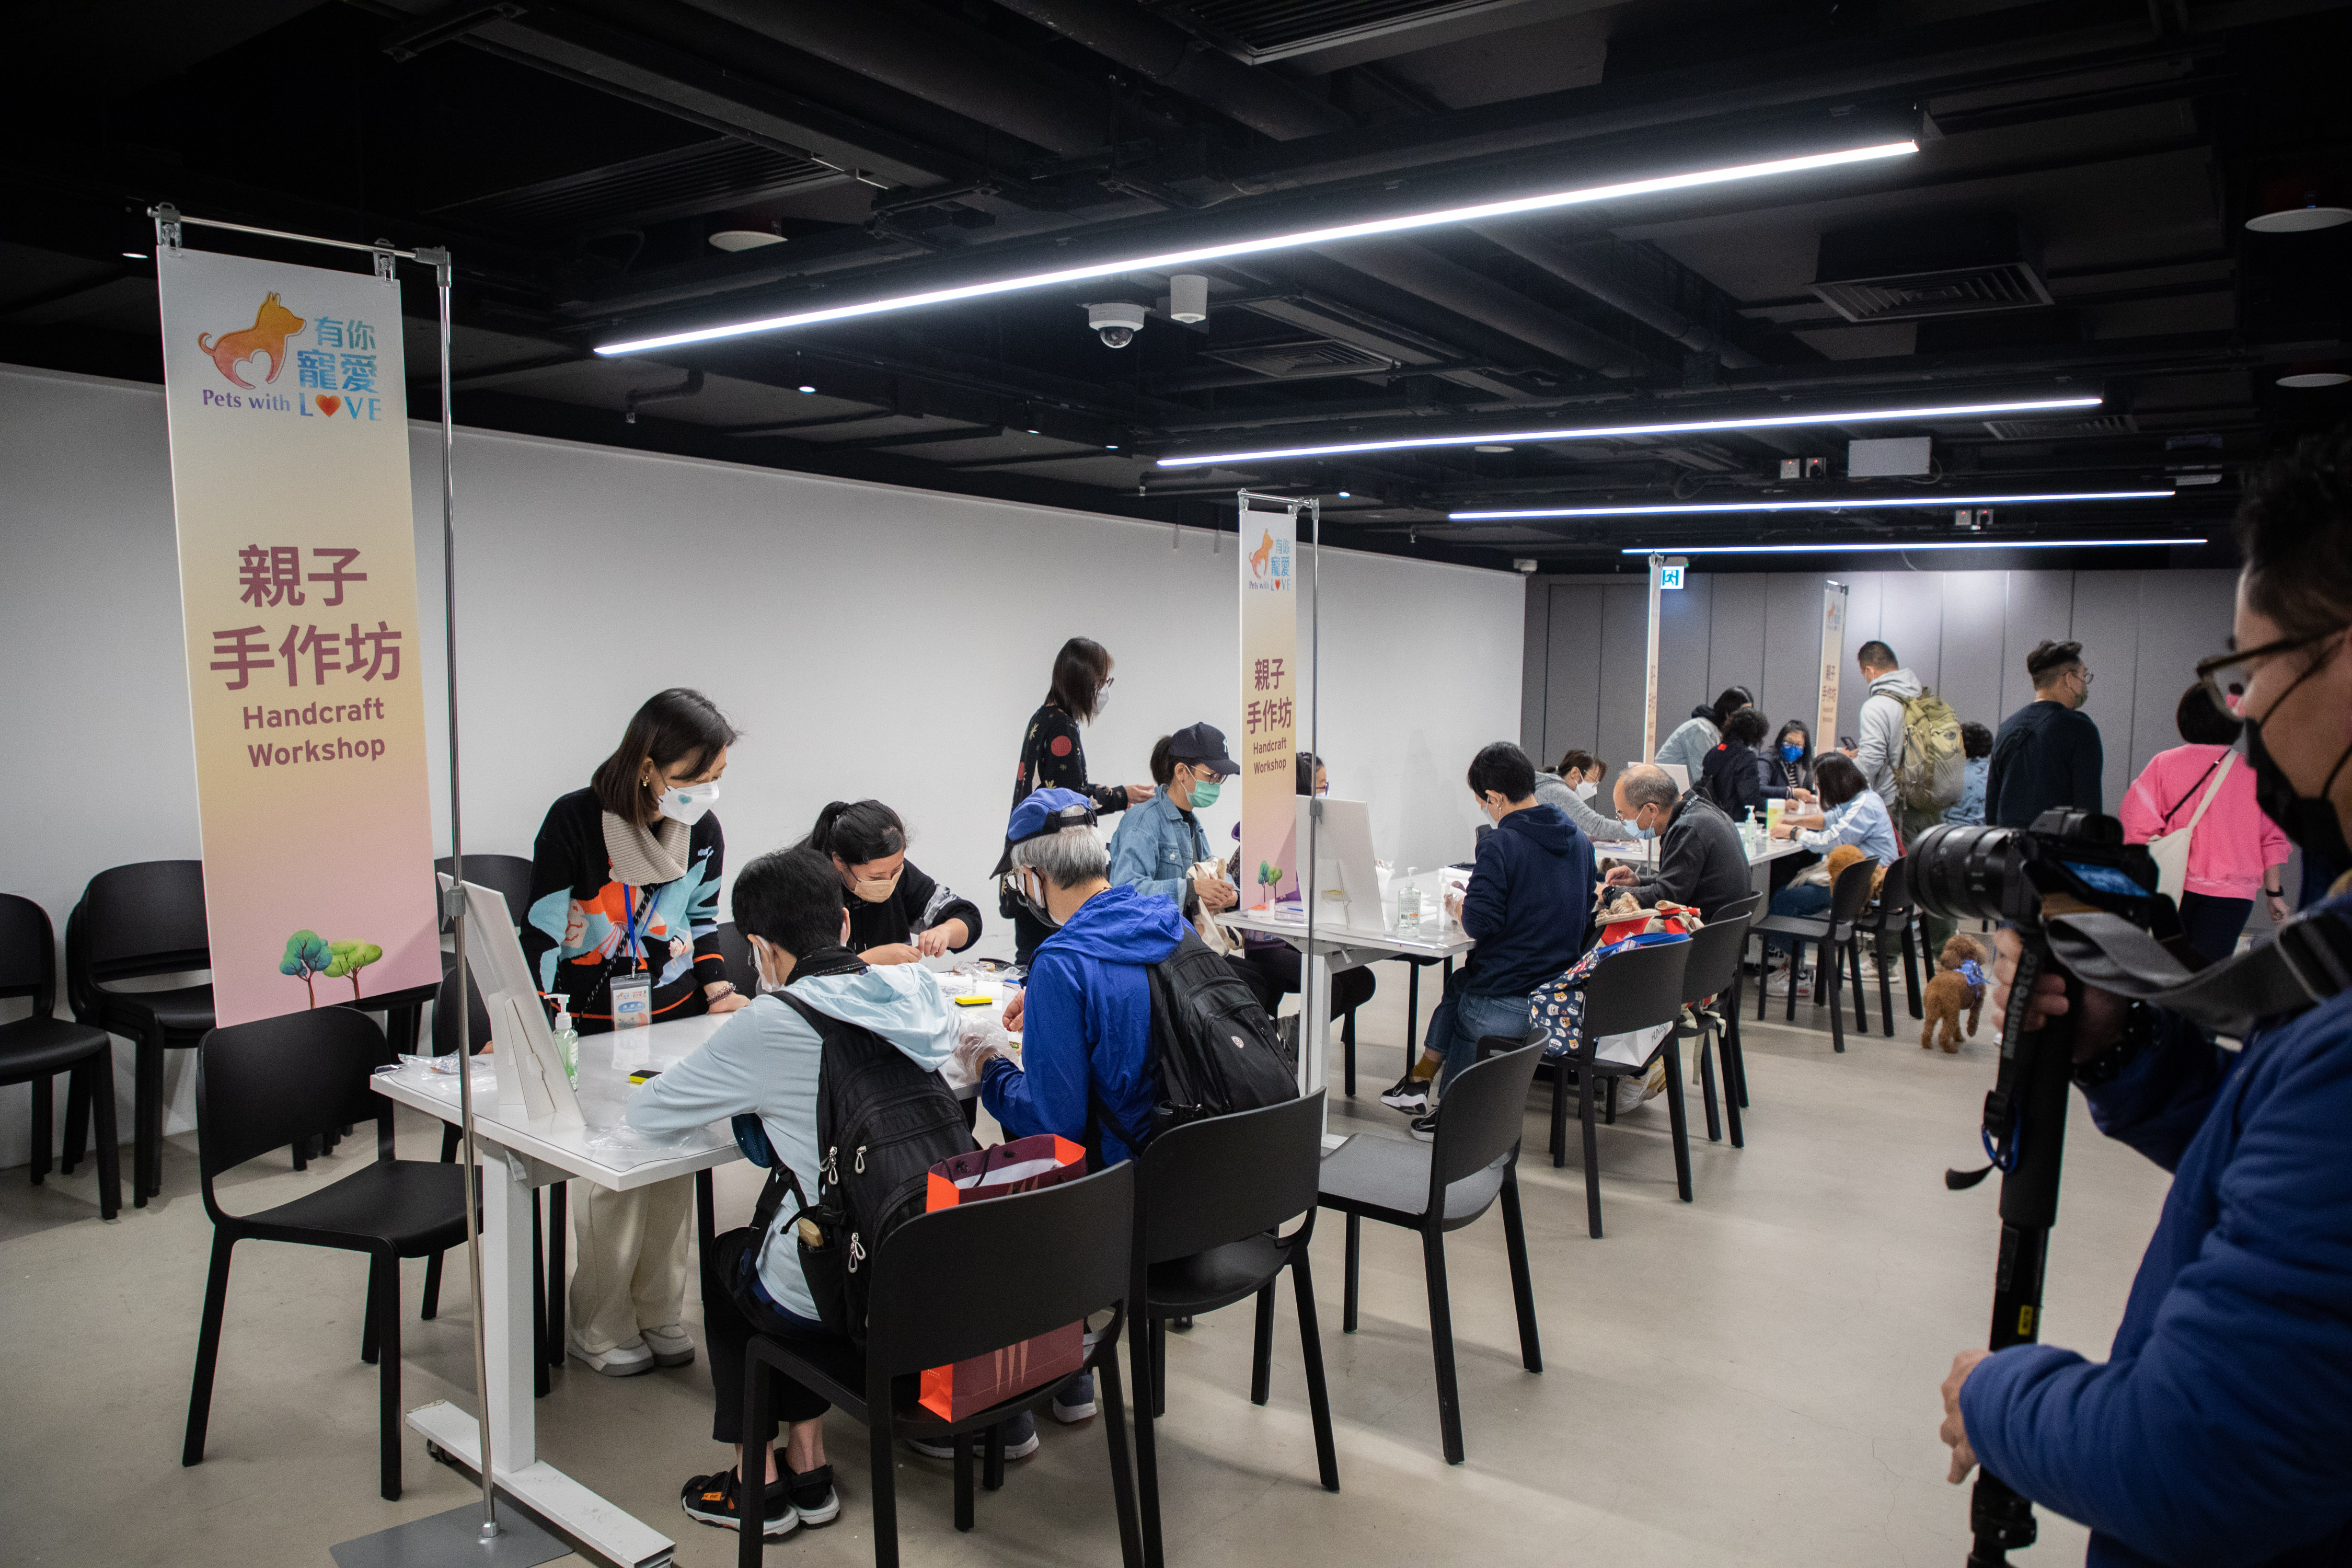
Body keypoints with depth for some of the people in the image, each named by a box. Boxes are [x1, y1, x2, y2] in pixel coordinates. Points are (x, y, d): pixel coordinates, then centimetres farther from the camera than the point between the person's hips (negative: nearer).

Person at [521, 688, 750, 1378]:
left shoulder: (703, 832, -3)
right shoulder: (575, 822, -17)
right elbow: (542, 934, -14)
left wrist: (716, 989, -1)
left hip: (675, 1017, 4)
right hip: (592, 1028, -4)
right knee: (610, 1171, -5)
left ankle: (660, 1313, 22)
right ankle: (601, 1326, 16)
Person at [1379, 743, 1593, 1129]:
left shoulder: (1501, 845, -18)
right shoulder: (1580, 841, 5)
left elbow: (1480, 923, -23)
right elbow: (1585, 913, 17)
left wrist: (1458, 905, 0)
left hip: (1506, 1004, -8)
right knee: (1460, 982, 28)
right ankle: (1420, 1079, 34)